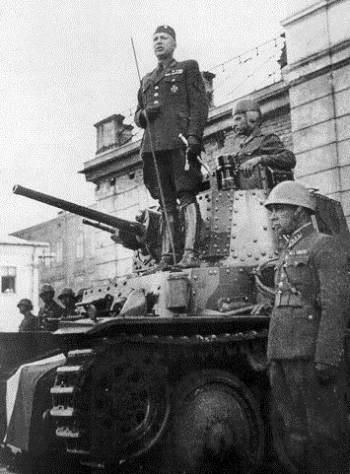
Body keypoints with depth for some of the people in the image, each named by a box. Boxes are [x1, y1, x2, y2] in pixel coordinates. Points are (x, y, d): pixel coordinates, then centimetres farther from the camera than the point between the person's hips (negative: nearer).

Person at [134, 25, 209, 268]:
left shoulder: (188, 68, 13)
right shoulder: (147, 80, 28)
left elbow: (200, 104, 1)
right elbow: (138, 117, 29)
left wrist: (194, 136, -13)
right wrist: (144, 114, 4)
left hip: (179, 142, -5)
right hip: (154, 146, 5)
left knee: (187, 197, -11)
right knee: (167, 204, 2)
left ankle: (190, 254, -17)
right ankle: (167, 257, 0)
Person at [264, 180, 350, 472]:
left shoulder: (324, 246, -4)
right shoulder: (287, 254, 22)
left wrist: (327, 358, -21)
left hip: (310, 355, -8)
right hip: (282, 356, 8)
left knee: (326, 435, -3)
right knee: (298, 439, 9)